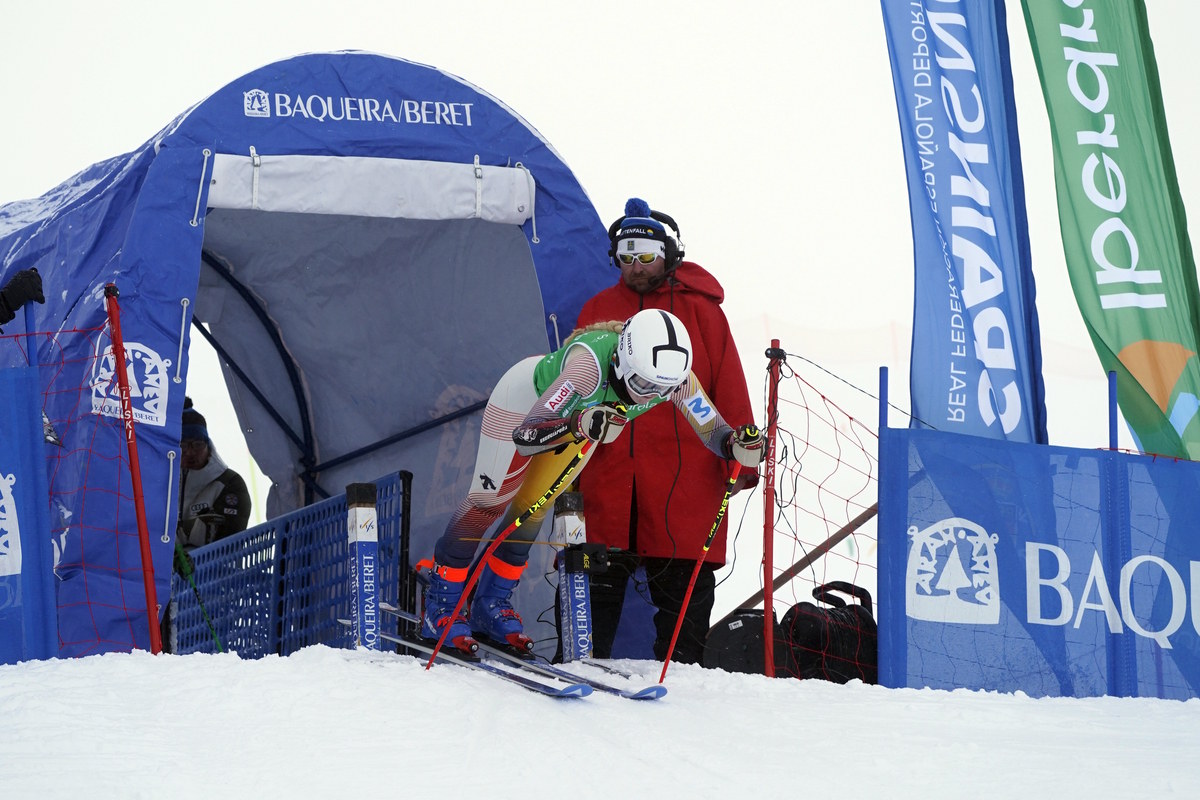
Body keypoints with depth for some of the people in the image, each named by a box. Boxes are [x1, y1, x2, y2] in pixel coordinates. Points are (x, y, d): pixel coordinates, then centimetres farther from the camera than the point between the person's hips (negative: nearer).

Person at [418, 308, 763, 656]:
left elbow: (714, 431, -28)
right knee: (490, 502, 1)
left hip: (578, 412, 5)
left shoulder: (675, 373, -35)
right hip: (525, 397, -5)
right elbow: (524, 436, -53)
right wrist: (579, 424, -71)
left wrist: (739, 444, -51)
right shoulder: (590, 364, -49)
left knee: (533, 507, 13)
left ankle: (492, 604, 27)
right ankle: (440, 606, 16)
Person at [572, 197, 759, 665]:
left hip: (684, 469, -2)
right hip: (607, 466, 2)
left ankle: (680, 666, 7)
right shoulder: (598, 310, 15)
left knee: (681, 576, 0)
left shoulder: (700, 308, 7)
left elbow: (729, 386, 4)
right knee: (597, 572, 1)